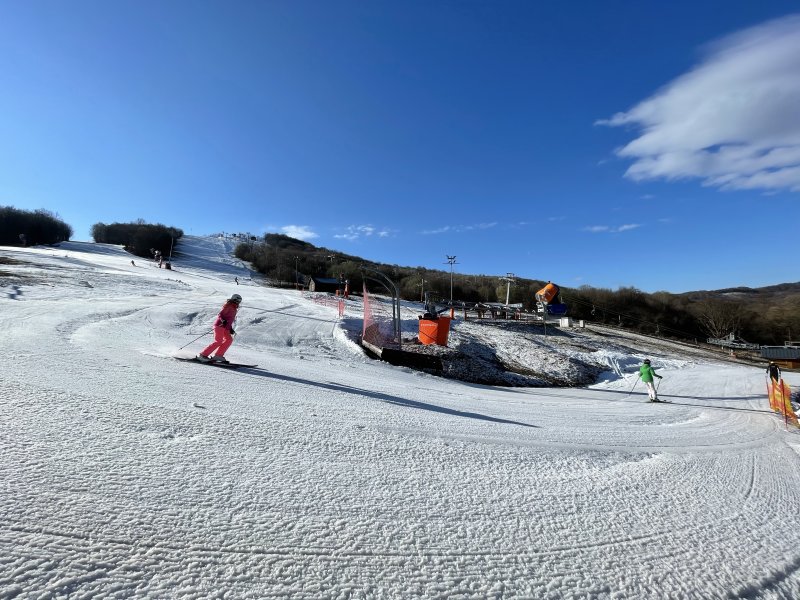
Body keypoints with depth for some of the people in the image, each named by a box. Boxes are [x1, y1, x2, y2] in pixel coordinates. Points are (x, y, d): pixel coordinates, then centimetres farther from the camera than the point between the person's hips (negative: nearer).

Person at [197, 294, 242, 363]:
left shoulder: (234, 309, 19)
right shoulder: (229, 306, -7)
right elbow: (220, 315, -14)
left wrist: (231, 329, 20)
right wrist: (223, 321, -32)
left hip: (225, 327, 9)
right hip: (220, 325, -9)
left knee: (229, 340, 0)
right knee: (218, 341, -15)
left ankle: (218, 355, 3)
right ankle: (203, 355, -10)